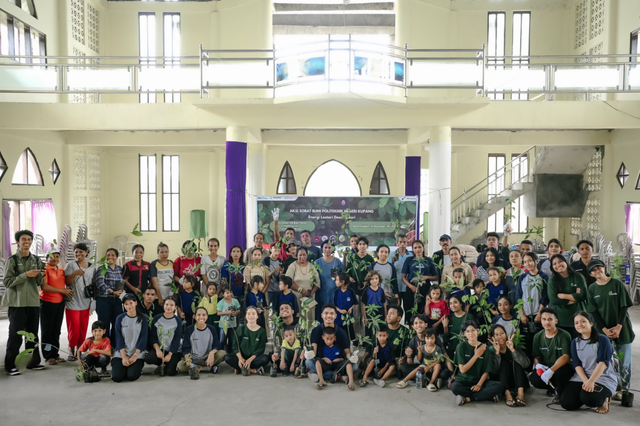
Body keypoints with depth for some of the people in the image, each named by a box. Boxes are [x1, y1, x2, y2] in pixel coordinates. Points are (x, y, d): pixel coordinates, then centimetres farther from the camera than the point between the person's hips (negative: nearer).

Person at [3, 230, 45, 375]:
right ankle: (10, 365, 10)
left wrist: (41, 276, -10)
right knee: (15, 336, -1)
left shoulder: (36, 260, 10)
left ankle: (33, 362, 22)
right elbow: (7, 282, -10)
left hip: (34, 303, 5)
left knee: (32, 335, 12)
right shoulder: (12, 260, -3)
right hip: (17, 303, -5)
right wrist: (26, 275, -19)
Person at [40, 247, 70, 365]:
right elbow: (44, 287, -18)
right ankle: (48, 356, 10)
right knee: (47, 330, 3)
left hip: (60, 302, 6)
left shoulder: (61, 270, 12)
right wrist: (62, 290, -14)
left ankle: (55, 354, 20)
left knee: (56, 330, 11)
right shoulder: (45, 269, -9)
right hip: (47, 303, -6)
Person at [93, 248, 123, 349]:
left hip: (117, 300, 4)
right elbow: (100, 284, -12)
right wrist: (113, 292, -17)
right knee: (104, 325, 0)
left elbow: (123, 283, 14)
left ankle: (115, 347, 14)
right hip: (104, 300, -4)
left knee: (117, 324, 3)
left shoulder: (120, 269, 13)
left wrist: (121, 290, -7)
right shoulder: (102, 269, -1)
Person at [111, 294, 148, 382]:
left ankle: (137, 367, 12)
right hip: (121, 353, 1)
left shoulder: (143, 318, 0)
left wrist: (135, 355, -12)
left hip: (138, 353, -1)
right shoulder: (120, 319, 3)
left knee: (132, 376, -22)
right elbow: (119, 339, -1)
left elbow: (143, 338, -3)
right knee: (117, 377, -18)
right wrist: (124, 357, -12)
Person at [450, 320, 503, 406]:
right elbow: (462, 369, -9)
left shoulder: (484, 348, 2)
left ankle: (467, 398, -21)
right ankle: (489, 396, -22)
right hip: (464, 380, -2)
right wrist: (476, 355, -13)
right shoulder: (461, 346, -3)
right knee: (454, 386, -36)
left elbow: (486, 371, 0)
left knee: (499, 386, -26)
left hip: (479, 380, 3)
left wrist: (479, 384, -18)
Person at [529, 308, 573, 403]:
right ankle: (553, 389, 7)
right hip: (545, 368, 4)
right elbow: (536, 356, 7)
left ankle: (560, 392, -4)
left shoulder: (564, 335, -12)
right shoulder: (538, 336, 3)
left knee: (560, 373, -39)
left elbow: (566, 356, -24)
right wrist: (538, 365, -19)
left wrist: (551, 370, -34)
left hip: (561, 368, -4)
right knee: (533, 379, -27)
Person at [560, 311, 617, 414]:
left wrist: (591, 381, -26)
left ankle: (604, 399, 3)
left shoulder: (602, 339, -5)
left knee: (587, 398, -33)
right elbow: (577, 365, 2)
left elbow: (602, 363, -15)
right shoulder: (575, 342, 10)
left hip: (603, 378, -5)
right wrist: (585, 381, -17)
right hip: (581, 377, 5)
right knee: (566, 402, -15)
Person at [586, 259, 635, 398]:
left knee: (624, 360, 2)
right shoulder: (592, 289, 2)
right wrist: (605, 329, -10)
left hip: (621, 328, -1)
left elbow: (624, 306, -4)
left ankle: (624, 388, 15)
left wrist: (619, 327, -12)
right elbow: (593, 311, 1)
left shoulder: (617, 283, -3)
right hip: (603, 330, 1)